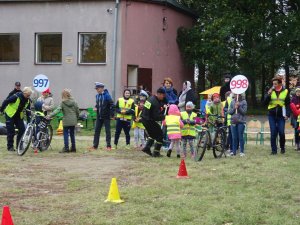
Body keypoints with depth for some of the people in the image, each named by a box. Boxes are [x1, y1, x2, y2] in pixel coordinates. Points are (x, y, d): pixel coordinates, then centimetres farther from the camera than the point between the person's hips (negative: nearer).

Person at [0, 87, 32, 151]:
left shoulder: (28, 100, -5)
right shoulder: (16, 97, -25)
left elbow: (28, 110, 0)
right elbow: (6, 102, -17)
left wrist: (29, 121, -5)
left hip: (19, 116, 6)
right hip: (10, 115, -6)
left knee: (22, 129, -3)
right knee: (11, 131, -5)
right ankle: (10, 146, 5)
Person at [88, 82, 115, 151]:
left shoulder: (107, 95, -13)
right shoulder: (97, 96, 8)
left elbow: (112, 105, -14)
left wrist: (112, 114, -16)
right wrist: (96, 107, 0)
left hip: (106, 117, -6)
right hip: (99, 116, 7)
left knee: (107, 131, 2)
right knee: (97, 130, 7)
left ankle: (108, 146, 8)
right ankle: (95, 145, 12)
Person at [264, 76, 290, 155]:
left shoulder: (285, 92, 1)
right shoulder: (271, 91, 4)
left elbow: (288, 104, 3)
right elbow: (265, 103, 0)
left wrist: (287, 114, -6)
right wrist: (268, 95, -14)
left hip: (281, 115, -1)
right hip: (272, 115, 1)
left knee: (281, 132, -3)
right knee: (273, 133, 0)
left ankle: (282, 147, 19)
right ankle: (274, 149, 6)